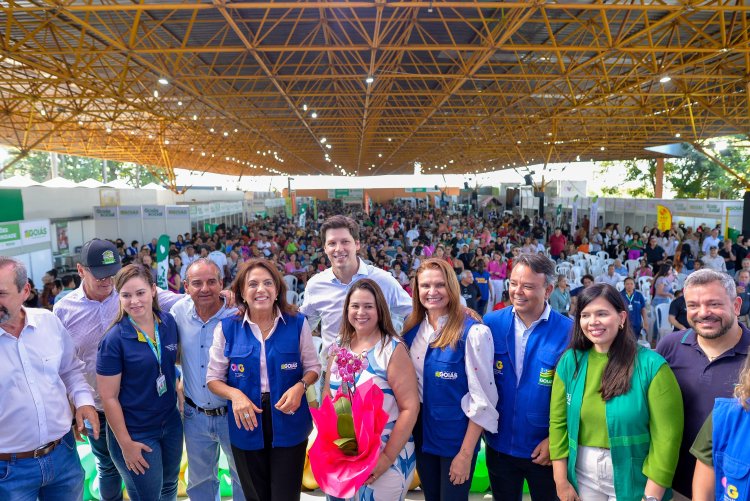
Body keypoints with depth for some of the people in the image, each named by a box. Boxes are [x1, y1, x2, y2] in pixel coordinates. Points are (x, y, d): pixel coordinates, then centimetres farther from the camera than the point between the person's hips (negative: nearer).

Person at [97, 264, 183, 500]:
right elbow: (109, 397, -15)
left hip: (171, 424, 5)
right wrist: (126, 444, -12)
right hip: (136, 434, -5)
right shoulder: (114, 340, -19)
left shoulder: (168, 322, -6)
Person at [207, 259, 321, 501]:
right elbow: (213, 378, 2)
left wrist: (300, 386, -16)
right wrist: (235, 394, -18)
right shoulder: (226, 328, -4)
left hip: (289, 425, -1)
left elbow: (313, 367, 5)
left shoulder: (298, 324, -5)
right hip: (246, 425, 1)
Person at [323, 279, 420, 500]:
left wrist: (387, 458, -17)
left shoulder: (393, 349, -15)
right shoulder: (339, 346, 0)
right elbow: (328, 396, 9)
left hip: (387, 458, -5)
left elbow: (410, 408, -17)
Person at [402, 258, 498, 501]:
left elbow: (482, 399, -17)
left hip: (456, 439, -5)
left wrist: (466, 453, -15)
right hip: (422, 436, 5)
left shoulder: (473, 333, -20)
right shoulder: (412, 329, -3)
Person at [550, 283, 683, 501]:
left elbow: (666, 436, -15)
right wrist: (561, 480, -3)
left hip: (632, 481, -3)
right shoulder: (570, 362, -5)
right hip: (583, 477, 3)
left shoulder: (651, 365, -15)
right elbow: (558, 422, -1)